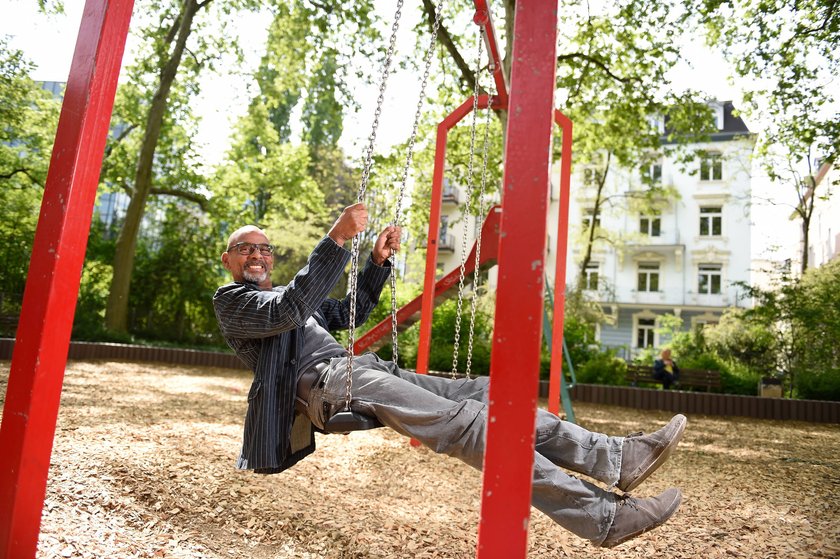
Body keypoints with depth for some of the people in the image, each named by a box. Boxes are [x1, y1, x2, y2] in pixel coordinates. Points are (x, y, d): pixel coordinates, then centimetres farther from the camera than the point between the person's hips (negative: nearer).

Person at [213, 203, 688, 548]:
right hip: (324, 382, -8)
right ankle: (602, 516, -28)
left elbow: (349, 314, 33)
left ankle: (616, 458, -17)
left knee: (483, 394, -11)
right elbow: (288, 312, -14)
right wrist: (336, 240, -21)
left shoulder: (280, 295, 34)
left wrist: (378, 260, 19)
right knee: (465, 421, -26)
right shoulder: (231, 300, 9)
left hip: (361, 369, 8)